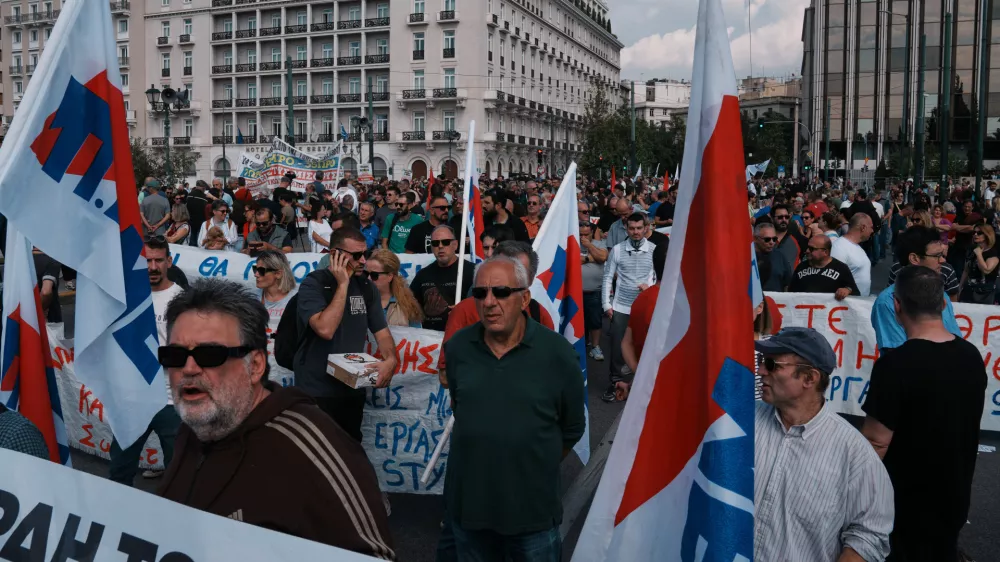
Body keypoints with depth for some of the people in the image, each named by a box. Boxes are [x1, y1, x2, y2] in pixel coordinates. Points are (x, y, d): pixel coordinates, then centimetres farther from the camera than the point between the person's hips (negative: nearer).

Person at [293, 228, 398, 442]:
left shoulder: (366, 286, 5)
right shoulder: (313, 284, -13)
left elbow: (381, 330, 4)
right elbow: (325, 329, -28)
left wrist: (390, 360, -16)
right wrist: (343, 284, -23)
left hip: (353, 389, 5)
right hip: (317, 391, -5)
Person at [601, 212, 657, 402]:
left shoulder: (655, 250, -2)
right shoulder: (617, 250, -2)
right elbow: (608, 278, 0)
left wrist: (650, 286, -17)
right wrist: (606, 304, -5)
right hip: (621, 306, 0)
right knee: (617, 346, 2)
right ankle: (615, 382, 15)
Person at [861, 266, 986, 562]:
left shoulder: (896, 364, -27)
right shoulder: (972, 356, -4)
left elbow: (876, 443, -25)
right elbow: (964, 426, 11)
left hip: (908, 504, -6)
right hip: (956, 496, 6)